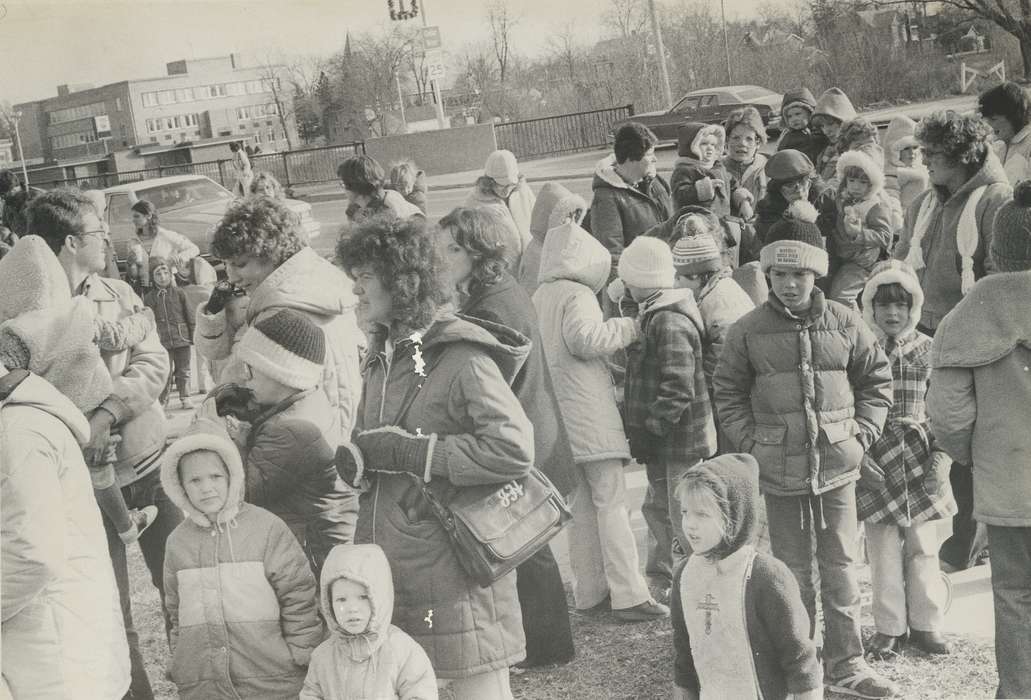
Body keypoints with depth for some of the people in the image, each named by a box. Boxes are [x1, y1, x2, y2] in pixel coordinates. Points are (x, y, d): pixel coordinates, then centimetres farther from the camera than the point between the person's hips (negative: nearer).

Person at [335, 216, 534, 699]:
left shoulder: (462, 359, -14)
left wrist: (411, 451, -19)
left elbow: (514, 449, -25)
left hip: (454, 575, -8)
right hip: (387, 569, 8)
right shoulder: (382, 357, 13)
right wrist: (353, 456, 0)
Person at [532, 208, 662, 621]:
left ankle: (590, 592, 16)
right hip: (591, 416, -8)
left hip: (559, 418, 8)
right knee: (611, 503, -6)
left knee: (581, 505, 13)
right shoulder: (577, 294, -9)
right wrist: (627, 327, -11)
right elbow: (585, 339, -22)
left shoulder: (538, 297, 15)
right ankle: (628, 595, -8)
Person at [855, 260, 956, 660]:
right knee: (883, 551, 3)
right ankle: (889, 630, 15)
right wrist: (859, 457, -8)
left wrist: (940, 457, -4)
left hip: (920, 463, 1)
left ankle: (926, 624, 21)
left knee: (923, 547, 7)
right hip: (874, 463, -1)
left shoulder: (929, 351, 2)